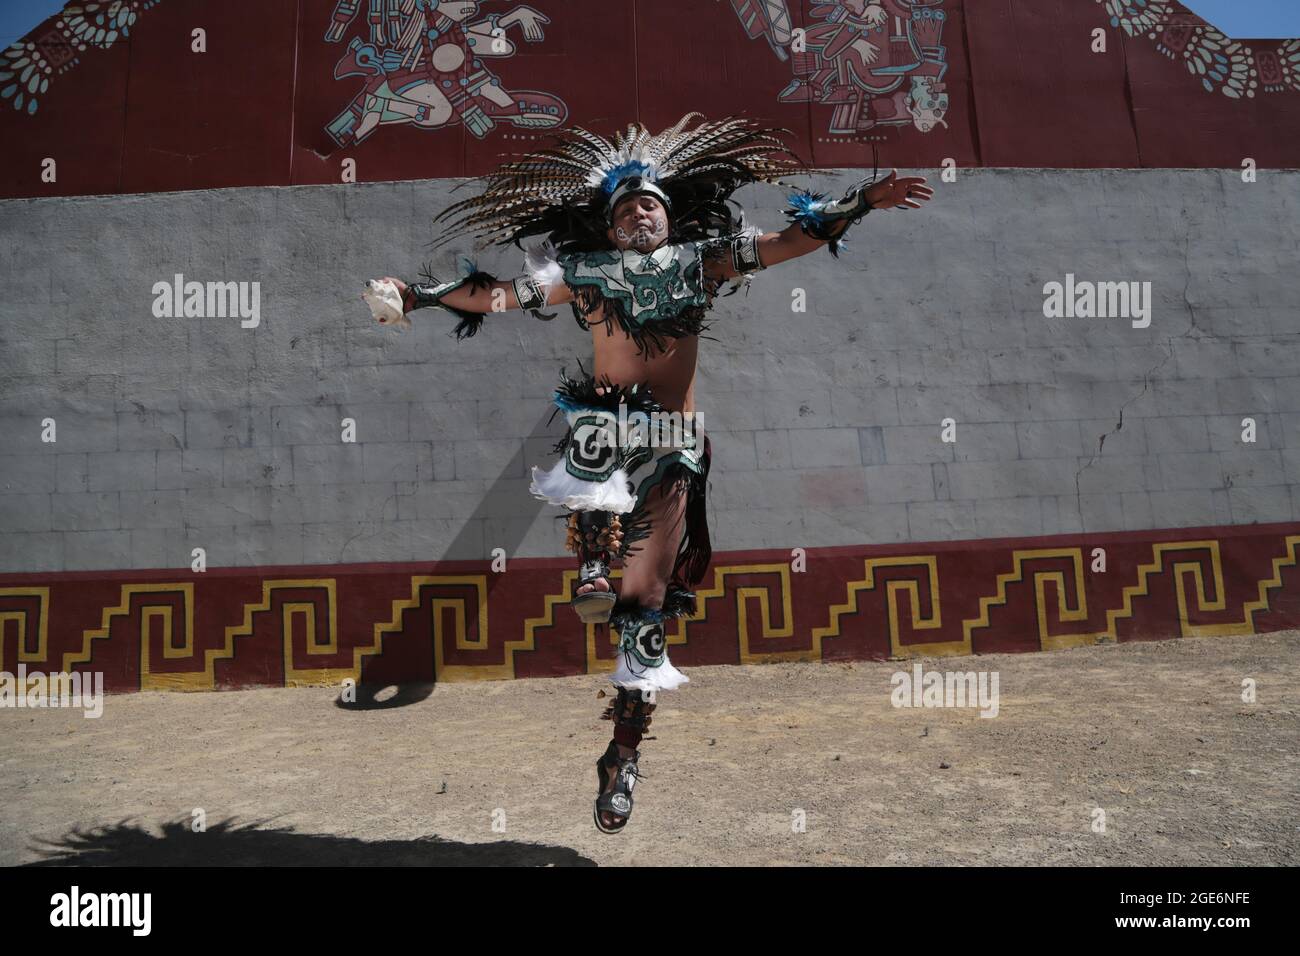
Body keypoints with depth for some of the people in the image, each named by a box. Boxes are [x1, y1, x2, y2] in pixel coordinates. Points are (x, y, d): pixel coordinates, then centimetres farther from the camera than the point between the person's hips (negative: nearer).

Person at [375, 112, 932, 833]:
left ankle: (624, 752, 13)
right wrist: (419, 296, 6)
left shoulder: (703, 259, 9)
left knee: (646, 598, 0)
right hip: (607, 425, 0)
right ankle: (593, 561, -19)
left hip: (673, 448, 0)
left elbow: (789, 242, 7)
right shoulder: (584, 271, 9)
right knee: (594, 417, -39)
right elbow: (499, 295, 9)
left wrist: (862, 201, 2)